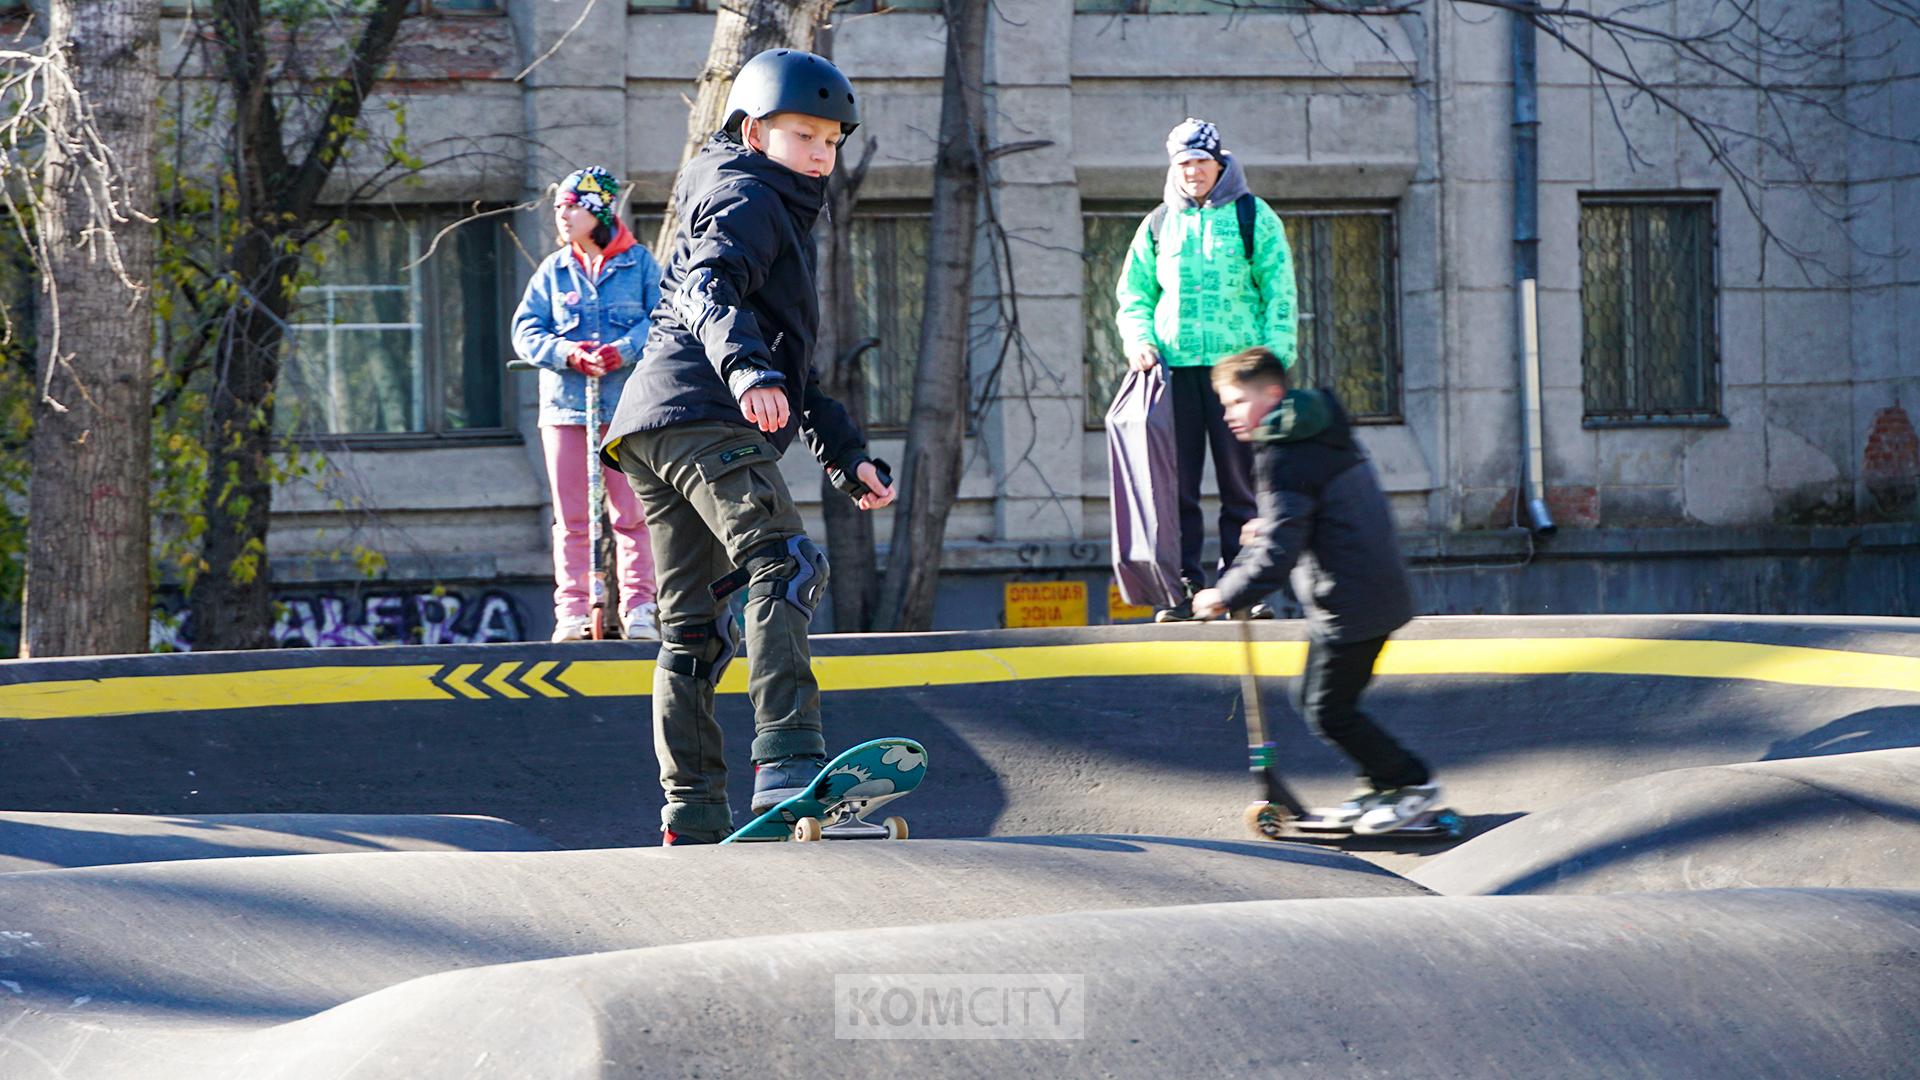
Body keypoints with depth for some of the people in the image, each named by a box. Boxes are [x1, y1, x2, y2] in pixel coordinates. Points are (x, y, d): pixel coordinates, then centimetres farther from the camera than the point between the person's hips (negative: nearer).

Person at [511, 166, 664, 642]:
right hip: (566, 405, 2)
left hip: (627, 406, -2)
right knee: (571, 517, 1)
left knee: (631, 513, -1)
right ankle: (571, 610, 3)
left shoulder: (640, 264, 4)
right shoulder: (553, 270, 10)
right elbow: (526, 332, 4)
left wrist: (624, 349, -21)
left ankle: (638, 607, 3)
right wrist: (568, 354, -15)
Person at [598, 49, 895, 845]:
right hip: (703, 418, -11)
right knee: (783, 566, -25)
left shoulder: (783, 220, 35)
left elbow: (795, 373, 41)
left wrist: (847, 456, 36)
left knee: (691, 626, 9)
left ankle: (692, 818, 10)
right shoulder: (747, 199, 3)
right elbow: (709, 288, -19)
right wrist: (746, 368, -37)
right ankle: (787, 764, -41)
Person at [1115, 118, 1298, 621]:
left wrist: (1275, 358, -7)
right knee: (1176, 484, -1)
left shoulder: (1253, 217, 6)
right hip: (1174, 367, 2)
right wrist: (1138, 341, 0)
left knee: (1240, 481, 0)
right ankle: (1185, 586, 3)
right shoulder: (1158, 224, 13)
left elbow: (1280, 293, 3)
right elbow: (1133, 294, 19)